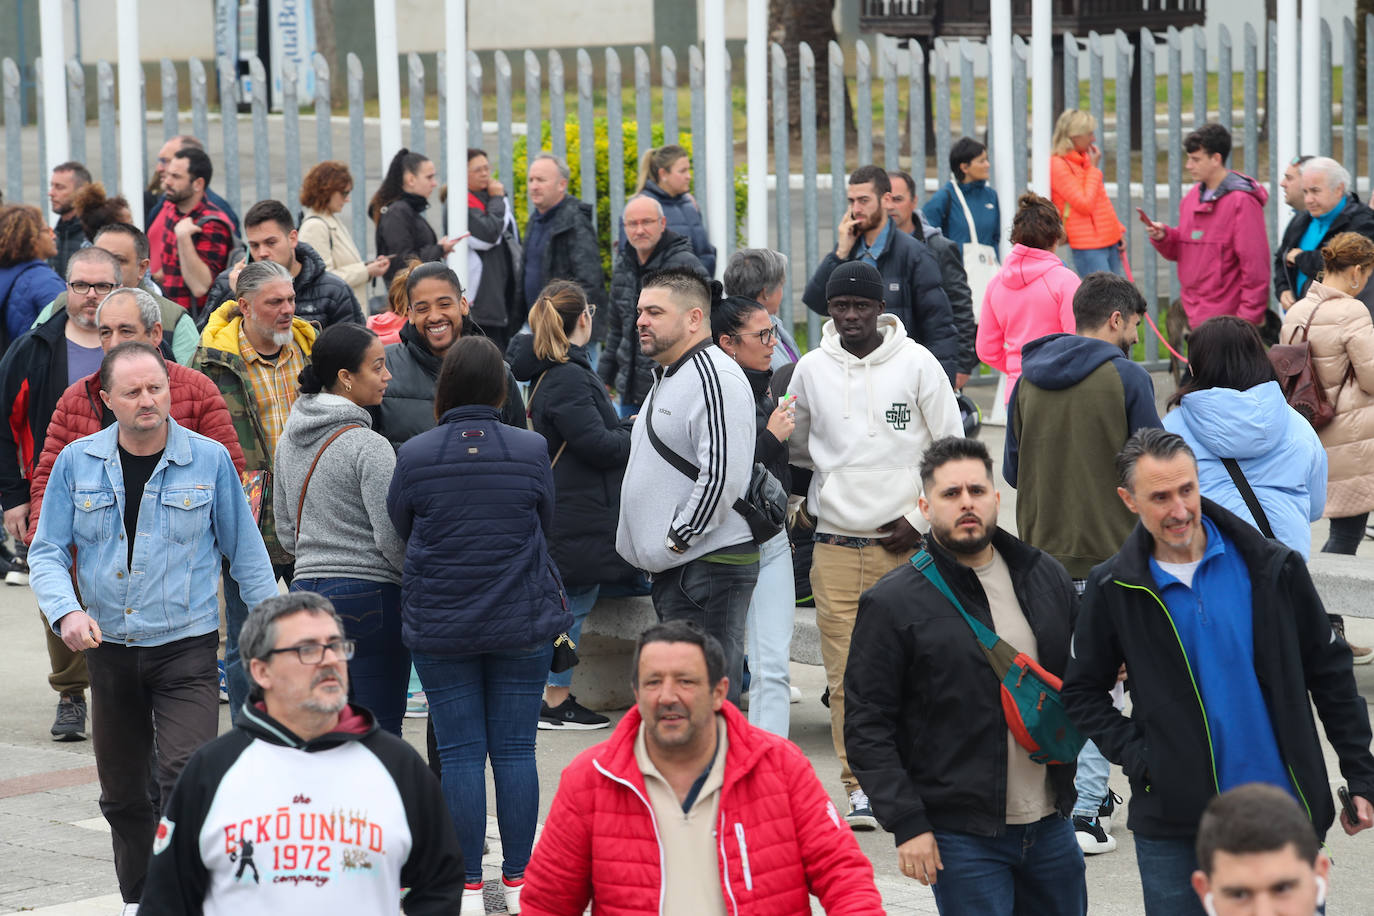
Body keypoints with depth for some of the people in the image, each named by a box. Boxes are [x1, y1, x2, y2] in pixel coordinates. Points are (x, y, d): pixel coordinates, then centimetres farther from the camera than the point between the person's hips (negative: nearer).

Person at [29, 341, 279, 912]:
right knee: (122, 794, 13)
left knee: (185, 776, -20)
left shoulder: (209, 459, -3)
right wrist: (66, 611, -15)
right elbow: (47, 551, 4)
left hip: (187, 647, -3)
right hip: (109, 649, 3)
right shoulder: (77, 462, 1)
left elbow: (245, 550, 6)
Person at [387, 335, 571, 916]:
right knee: (515, 749, 7)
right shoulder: (531, 450, -4)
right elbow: (546, 523, 8)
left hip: (439, 627, -1)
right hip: (524, 624, 1)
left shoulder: (414, 456, -7)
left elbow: (400, 527, 6)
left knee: (460, 753, 4)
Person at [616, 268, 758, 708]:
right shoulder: (668, 377, 20)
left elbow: (723, 475, -23)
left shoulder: (715, 378, -14)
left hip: (710, 564, -10)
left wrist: (677, 540, -16)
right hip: (673, 569, 11)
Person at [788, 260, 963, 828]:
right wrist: (825, 496, 6)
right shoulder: (811, 370, 7)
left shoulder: (916, 363, 0)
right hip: (835, 544, 2)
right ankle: (860, 788, 3)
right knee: (846, 675, -3)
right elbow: (797, 448, 22)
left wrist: (922, 516, -4)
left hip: (906, 544, -2)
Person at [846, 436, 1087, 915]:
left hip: (1050, 824, 5)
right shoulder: (892, 604, -6)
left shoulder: (1045, 576, 8)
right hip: (961, 835, -5)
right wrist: (906, 823, -13)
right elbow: (866, 727, -7)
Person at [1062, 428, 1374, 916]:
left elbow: (1329, 670, 5)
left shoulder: (1270, 566, -2)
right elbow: (1083, 691, 8)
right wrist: (1136, 757, -6)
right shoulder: (1113, 589, -2)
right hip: (1172, 822, 0)